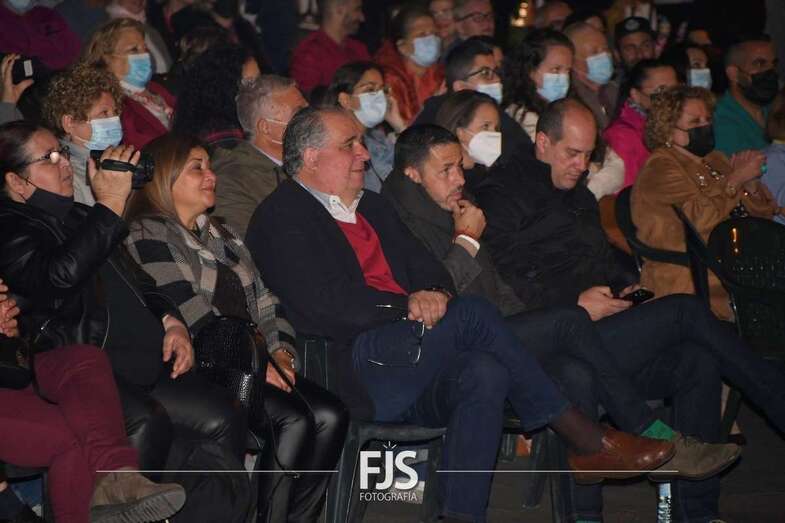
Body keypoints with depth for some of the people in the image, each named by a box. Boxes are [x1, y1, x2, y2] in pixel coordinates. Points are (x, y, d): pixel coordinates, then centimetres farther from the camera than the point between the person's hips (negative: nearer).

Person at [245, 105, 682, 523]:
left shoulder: (373, 207, 28)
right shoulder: (282, 217, 2)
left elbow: (428, 268, 20)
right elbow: (324, 307, -10)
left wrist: (435, 294, -5)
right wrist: (407, 306, -10)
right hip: (355, 371, -7)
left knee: (485, 374, -28)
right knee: (473, 314, -26)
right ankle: (586, 440, -19)